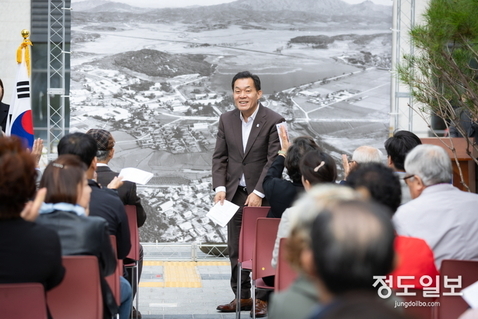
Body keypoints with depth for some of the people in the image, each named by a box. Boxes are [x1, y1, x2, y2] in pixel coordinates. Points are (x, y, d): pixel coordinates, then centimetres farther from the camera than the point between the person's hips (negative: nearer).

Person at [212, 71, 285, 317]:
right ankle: (242, 296, 20)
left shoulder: (273, 121, -10)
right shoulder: (226, 120, 6)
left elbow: (274, 161, -13)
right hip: (235, 194, 5)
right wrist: (220, 188, -7)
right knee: (236, 249, 10)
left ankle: (263, 299, 5)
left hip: (262, 196, -5)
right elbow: (219, 157, 6)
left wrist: (258, 193, -18)